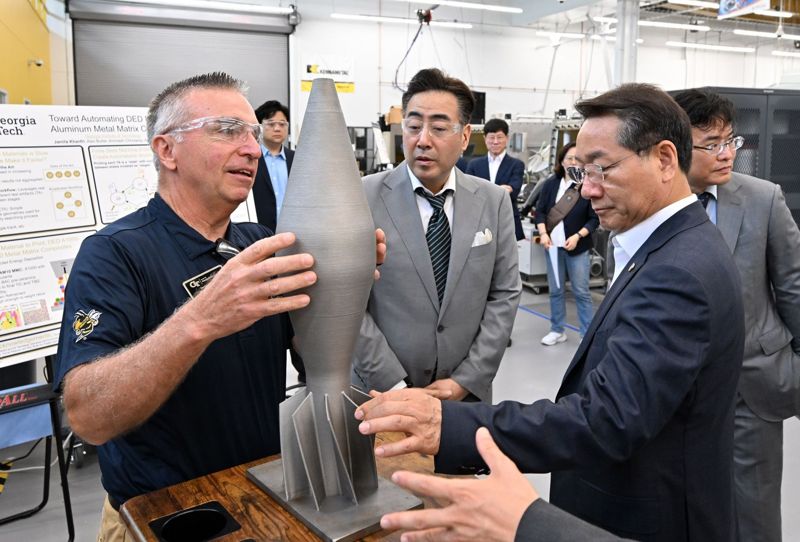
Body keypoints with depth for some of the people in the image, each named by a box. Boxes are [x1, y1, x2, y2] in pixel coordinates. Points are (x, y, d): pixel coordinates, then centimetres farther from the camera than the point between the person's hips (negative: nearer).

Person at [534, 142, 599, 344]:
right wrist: (543, 233, -10)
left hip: (577, 246, -3)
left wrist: (577, 236, -15)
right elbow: (540, 210, 4)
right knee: (555, 290, 12)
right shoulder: (551, 183, 3)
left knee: (581, 291, 1)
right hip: (553, 244, 3)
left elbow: (595, 218, -4)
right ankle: (557, 330, 23)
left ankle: (589, 333, 11)